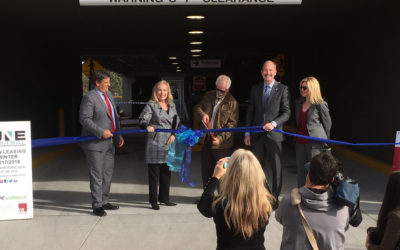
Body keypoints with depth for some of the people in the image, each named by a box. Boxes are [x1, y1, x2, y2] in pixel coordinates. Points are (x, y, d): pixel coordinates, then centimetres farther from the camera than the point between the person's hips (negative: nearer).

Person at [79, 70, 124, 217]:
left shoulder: (108, 95, 13)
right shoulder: (89, 97, -13)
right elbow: (84, 119, -18)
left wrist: (118, 135, 14)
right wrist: (101, 132, -23)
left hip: (109, 142, 8)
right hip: (95, 143, -8)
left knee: (108, 174, 15)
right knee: (97, 175, -2)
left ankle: (104, 201, 27)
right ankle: (97, 206, 7)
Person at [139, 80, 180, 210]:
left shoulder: (172, 105, 13)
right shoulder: (151, 105, -4)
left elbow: (176, 122, 17)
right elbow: (142, 120, -15)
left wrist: (173, 134, 2)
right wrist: (147, 126, -36)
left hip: (168, 144, 6)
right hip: (155, 143, -6)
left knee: (166, 172, 12)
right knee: (154, 173, 0)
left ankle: (164, 198, 24)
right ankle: (153, 201, 9)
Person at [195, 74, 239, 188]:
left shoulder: (232, 102, -8)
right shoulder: (208, 96, 8)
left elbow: (232, 124, -12)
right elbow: (197, 107, 18)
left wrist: (221, 138, -23)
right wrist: (202, 114, -6)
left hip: (222, 144, -5)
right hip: (206, 140, 6)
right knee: (206, 172, 15)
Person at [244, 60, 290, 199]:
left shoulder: (282, 89, -1)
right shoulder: (255, 89, 10)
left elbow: (286, 112, -2)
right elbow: (250, 112, 12)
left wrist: (274, 123, -18)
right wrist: (247, 132, 6)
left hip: (274, 134, -3)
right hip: (257, 135, 3)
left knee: (276, 168, 4)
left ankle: (275, 197, 16)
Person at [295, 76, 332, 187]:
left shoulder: (320, 104, -8)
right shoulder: (298, 103, 10)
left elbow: (327, 123, 2)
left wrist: (324, 140, 10)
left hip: (314, 142, -6)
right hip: (300, 141, 6)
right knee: (300, 169, 9)